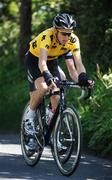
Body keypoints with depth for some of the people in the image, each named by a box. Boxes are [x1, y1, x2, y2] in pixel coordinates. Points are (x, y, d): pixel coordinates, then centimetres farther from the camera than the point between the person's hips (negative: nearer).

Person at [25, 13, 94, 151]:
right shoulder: (47, 37, -38)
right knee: (43, 87, -30)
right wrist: (48, 78, -66)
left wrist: (83, 78, -48)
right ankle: (30, 117, -5)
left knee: (56, 96, -9)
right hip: (34, 58, -4)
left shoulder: (73, 40, -25)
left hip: (52, 60, 4)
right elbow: (42, 62, -49)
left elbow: (78, 63, -29)